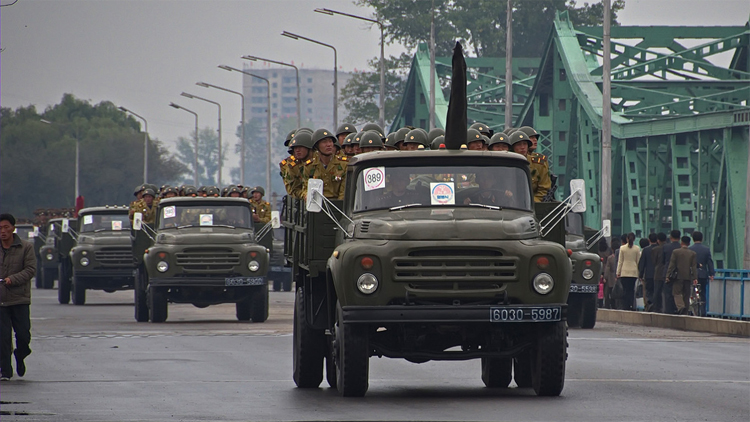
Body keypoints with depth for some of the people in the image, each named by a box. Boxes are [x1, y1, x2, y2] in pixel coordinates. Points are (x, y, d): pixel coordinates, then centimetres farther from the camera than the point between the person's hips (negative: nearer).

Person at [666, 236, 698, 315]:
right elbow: (694, 266, 1)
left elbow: (671, 264, -5)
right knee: (686, 295, 9)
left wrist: (668, 275, -1)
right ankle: (685, 312, 10)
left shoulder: (676, 252, -4)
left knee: (676, 292, -2)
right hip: (688, 277, 3)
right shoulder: (693, 253, 4)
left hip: (678, 276, -3)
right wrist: (695, 278, -1)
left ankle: (680, 306, -26)